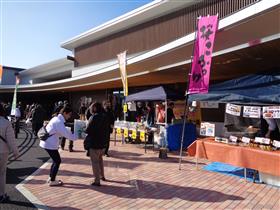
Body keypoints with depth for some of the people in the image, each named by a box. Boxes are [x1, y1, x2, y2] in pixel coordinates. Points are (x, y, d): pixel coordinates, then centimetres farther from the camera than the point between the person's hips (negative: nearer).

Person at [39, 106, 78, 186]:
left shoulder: (57, 119, 11)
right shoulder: (59, 122, -21)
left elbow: (63, 131, 14)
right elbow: (66, 133, -23)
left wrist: (73, 135, 5)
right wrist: (76, 137, -14)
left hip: (47, 143, 10)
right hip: (50, 144, -10)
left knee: (56, 160, 18)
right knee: (57, 161, 1)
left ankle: (51, 178, 29)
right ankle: (52, 181, 11)